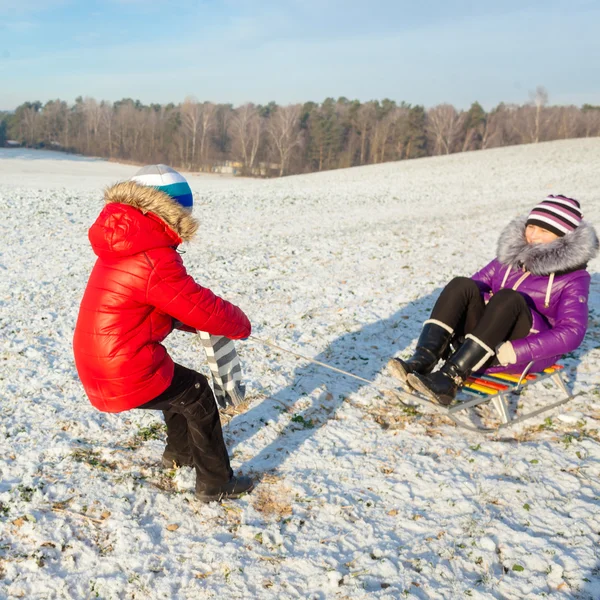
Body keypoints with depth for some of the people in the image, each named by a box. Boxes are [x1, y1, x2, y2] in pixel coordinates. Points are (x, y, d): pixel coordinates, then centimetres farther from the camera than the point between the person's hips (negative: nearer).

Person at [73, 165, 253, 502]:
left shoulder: (122, 247, 9)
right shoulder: (155, 259, -24)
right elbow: (202, 306, -19)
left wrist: (198, 323, 7)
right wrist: (240, 325, 0)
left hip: (99, 364, 9)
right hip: (127, 373, -9)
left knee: (179, 383, 28)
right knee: (197, 394, 7)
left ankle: (180, 451, 46)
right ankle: (215, 483, 17)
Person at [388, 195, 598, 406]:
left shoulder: (574, 278, -2)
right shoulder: (512, 256, 13)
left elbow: (571, 333, -15)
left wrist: (513, 352, -28)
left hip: (530, 354, -4)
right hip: (481, 345, 4)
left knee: (508, 297, -33)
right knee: (463, 285, -21)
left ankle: (450, 378, -44)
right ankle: (421, 361, -38)